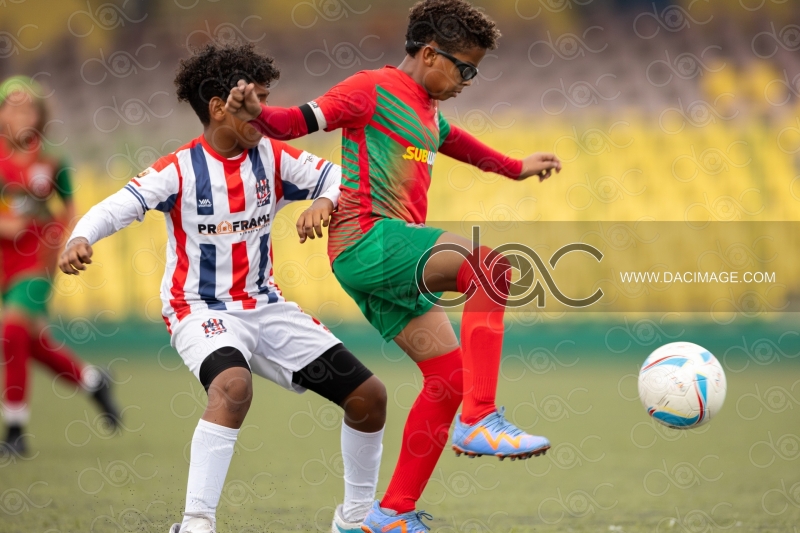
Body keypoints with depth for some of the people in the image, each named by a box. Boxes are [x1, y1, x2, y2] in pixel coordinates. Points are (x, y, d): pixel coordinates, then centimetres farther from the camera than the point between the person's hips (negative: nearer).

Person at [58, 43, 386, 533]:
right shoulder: (181, 170, -13)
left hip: (266, 306, 6)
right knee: (233, 385, -39)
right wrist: (80, 240, -44)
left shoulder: (273, 158, 0)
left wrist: (324, 201, -23)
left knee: (369, 396, 1)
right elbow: (118, 207, -24)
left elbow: (340, 178, 0)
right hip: (201, 309, -6)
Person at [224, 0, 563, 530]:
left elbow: (456, 142, 46)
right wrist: (257, 114, -31)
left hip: (389, 268, 10)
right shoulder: (373, 90, -3)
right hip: (368, 240, -10)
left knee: (450, 376, 8)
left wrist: (517, 168, 59)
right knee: (491, 264, -27)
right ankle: (478, 420, -33)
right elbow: (298, 121, -10)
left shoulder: (428, 114, 25)